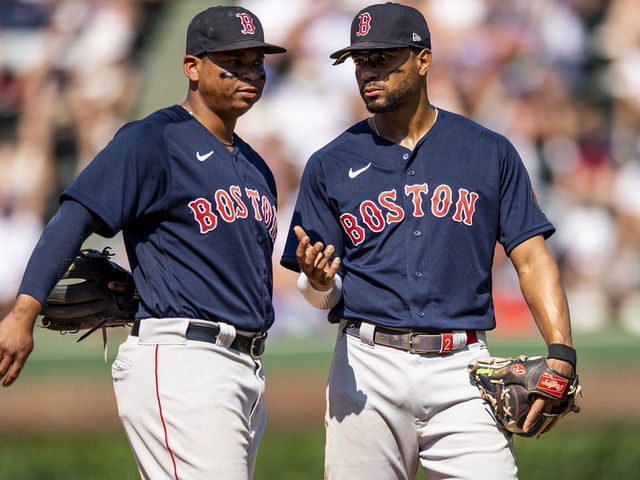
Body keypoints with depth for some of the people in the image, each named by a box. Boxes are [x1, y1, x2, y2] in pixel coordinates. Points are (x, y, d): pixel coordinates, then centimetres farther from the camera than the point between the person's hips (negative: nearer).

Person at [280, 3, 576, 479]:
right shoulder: (331, 165, 9)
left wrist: (561, 353, -8)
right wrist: (318, 282, -16)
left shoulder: (490, 153, 9)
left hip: (462, 370, -1)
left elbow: (531, 258, 6)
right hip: (367, 369, 1)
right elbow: (322, 293, 9)